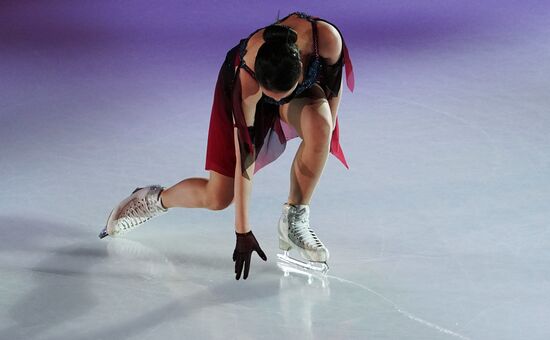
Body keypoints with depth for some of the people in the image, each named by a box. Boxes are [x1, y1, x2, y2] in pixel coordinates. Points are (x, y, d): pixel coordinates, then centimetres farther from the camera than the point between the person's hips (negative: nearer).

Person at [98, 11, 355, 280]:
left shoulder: (327, 39, -40)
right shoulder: (246, 77, -42)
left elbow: (334, 79, -15)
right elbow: (244, 157, -36)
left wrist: (327, 135, -6)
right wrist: (242, 230, -32)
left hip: (306, 87, 2)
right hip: (240, 89, -2)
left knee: (320, 123, -35)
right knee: (217, 198, -4)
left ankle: (294, 221, -16)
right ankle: (155, 199, 29)